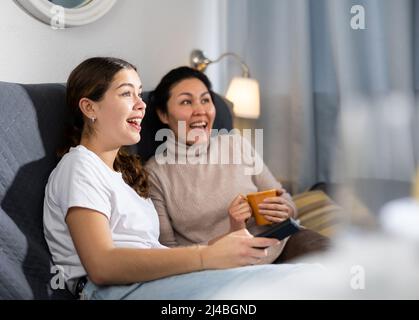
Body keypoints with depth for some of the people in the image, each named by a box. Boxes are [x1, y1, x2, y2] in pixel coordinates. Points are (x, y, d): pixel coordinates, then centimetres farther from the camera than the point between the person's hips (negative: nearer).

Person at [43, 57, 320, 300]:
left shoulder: (125, 170, 29)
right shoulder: (79, 167, 1)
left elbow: (147, 251, 15)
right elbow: (102, 266, -15)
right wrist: (206, 257, -21)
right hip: (115, 290, -8)